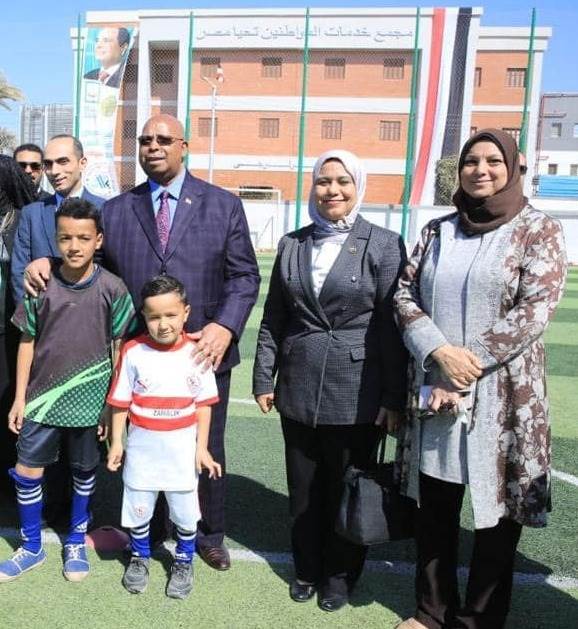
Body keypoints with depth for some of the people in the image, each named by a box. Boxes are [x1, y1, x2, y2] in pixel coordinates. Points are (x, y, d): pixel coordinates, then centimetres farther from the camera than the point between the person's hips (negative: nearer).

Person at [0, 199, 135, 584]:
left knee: (84, 472, 14)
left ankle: (76, 542, 35)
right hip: (43, 398, 1)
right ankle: (32, 548, 29)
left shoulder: (112, 289, -9)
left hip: (89, 400, -1)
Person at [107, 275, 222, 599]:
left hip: (182, 448, 0)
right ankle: (140, 557, 41)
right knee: (138, 509, 16)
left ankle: (184, 562, 34)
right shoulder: (133, 352, -10)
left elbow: (204, 405, -3)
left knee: (186, 513, 11)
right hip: (142, 447, 0)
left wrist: (202, 447, -3)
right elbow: (121, 402, -1)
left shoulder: (196, 353, -10)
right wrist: (117, 442, 2)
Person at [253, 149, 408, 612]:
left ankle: (340, 573, 32)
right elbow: (273, 318, 10)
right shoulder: (293, 244, 7)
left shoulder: (383, 245, -4)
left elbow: (392, 324, -7)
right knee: (304, 487, 14)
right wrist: (264, 378, 7)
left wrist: (394, 397, -8)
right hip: (299, 388, 3)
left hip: (356, 392, -3)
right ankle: (307, 568, 35)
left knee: (347, 487, 11)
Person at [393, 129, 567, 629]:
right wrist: (440, 352, -14)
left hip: (502, 396, -3)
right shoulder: (437, 230, 10)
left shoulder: (539, 231, -2)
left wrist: (467, 368, -15)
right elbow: (405, 293, 3)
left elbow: (535, 310, -11)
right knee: (434, 507, 13)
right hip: (434, 389, 4)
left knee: (497, 511, 6)